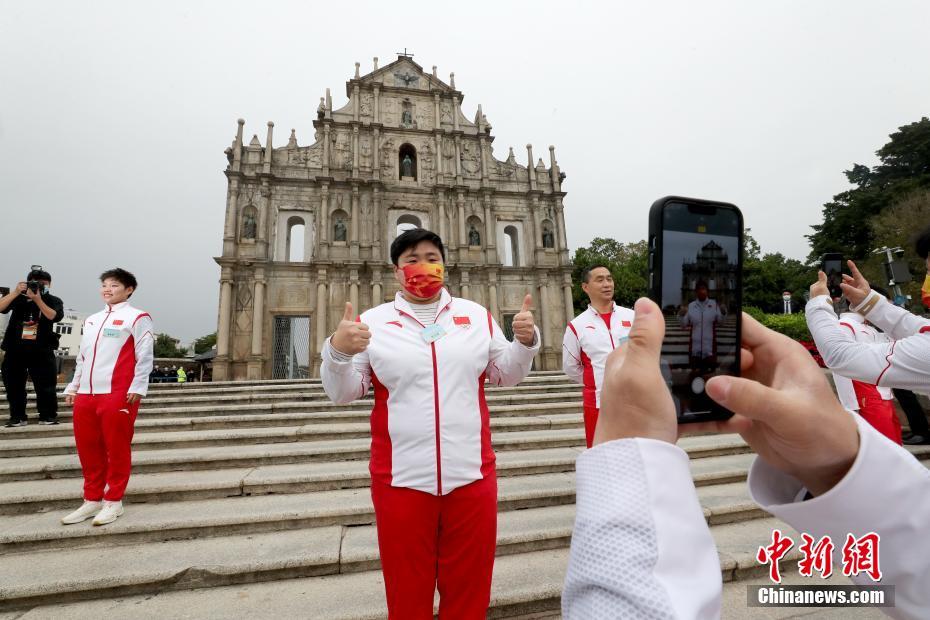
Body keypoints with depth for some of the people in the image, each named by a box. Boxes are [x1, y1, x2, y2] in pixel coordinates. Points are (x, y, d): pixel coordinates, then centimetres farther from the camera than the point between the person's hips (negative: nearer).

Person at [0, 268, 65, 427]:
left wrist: (38, 300, -23)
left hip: (42, 351, -2)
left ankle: (48, 416, 7)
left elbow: (54, 316, -15)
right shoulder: (18, 298, 8)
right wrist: (15, 292, -19)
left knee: (46, 386, -1)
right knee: (13, 385, 8)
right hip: (15, 349, 2)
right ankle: (17, 417, 18)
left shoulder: (53, 301, 4)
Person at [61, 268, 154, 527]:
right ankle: (92, 500, 24)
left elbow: (145, 357, -8)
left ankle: (113, 501, 12)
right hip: (86, 394, 7)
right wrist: (73, 387, 18)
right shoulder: (91, 320, 19)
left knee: (117, 448, 1)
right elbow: (82, 357, 24)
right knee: (88, 448, 11)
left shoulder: (137, 318, -3)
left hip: (118, 394, -7)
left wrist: (137, 388, -15)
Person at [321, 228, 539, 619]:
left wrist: (525, 341, -8)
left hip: (471, 475, 2)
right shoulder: (372, 322, -2)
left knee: (470, 586, 21)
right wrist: (337, 351, -20)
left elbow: (505, 374, 9)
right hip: (401, 479, -1)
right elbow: (343, 393, -2)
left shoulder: (477, 315, 4)